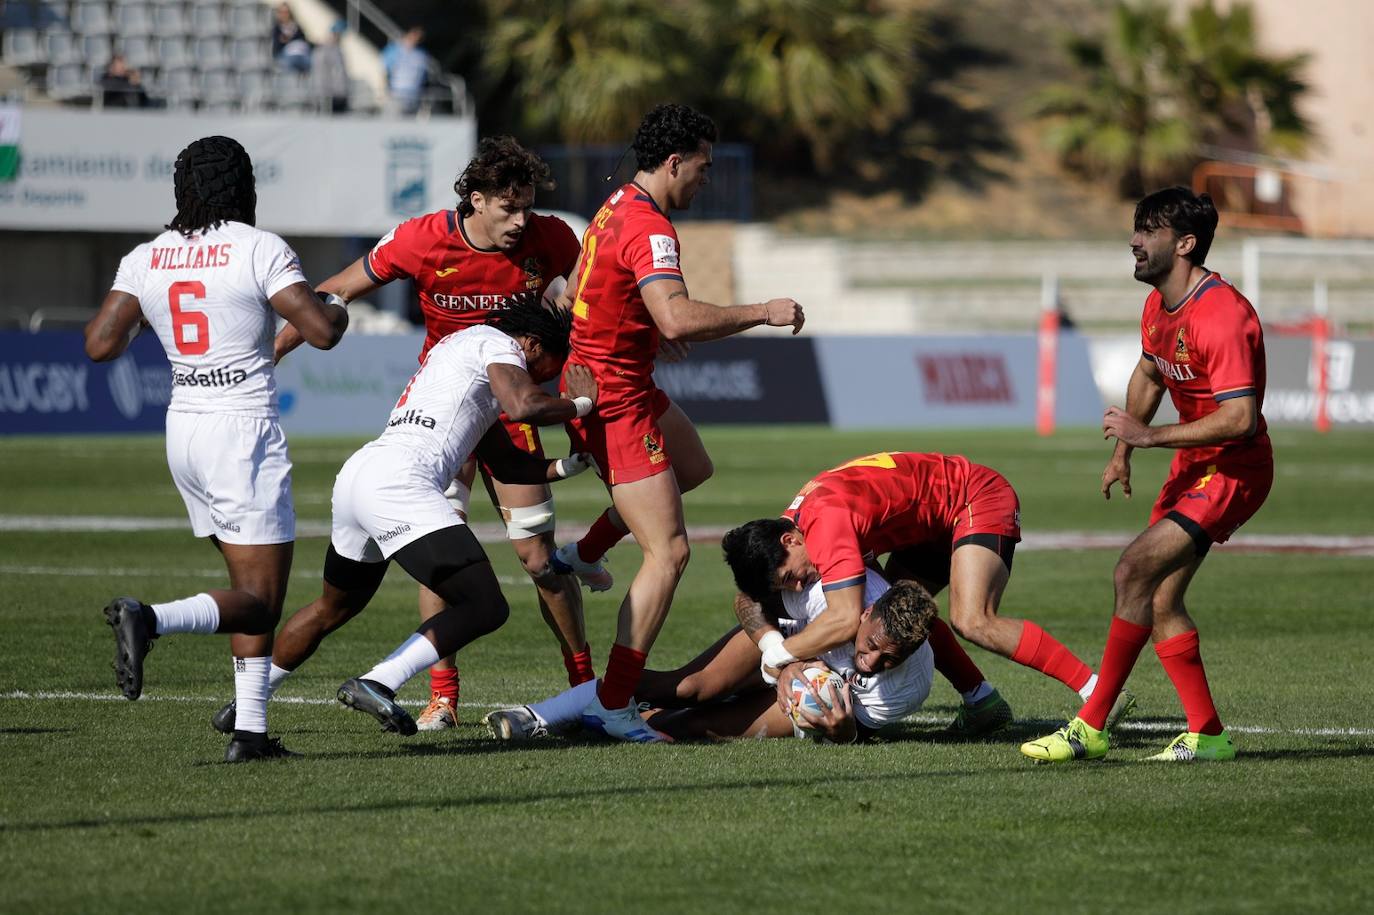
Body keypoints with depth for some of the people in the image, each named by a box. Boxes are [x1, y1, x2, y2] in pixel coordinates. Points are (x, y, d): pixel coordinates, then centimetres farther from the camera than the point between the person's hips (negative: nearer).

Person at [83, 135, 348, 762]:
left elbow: (100, 345, 0)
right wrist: (339, 310, 8)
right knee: (259, 598, -5)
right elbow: (322, 331, -15)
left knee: (253, 587, 15)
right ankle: (148, 619, -29)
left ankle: (249, 730, 8)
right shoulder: (260, 251, -10)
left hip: (183, 429, 7)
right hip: (244, 430, -7)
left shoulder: (144, 260, 5)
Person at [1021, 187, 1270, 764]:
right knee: (1159, 603, 5)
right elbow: (1149, 374, 26)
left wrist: (1152, 435, -27)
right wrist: (1123, 452, 18)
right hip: (1191, 467, 10)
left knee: (1134, 571, -20)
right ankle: (1207, 733, 12)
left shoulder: (1221, 315, -24)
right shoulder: (1159, 305, 7)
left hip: (1233, 470, -10)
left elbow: (1240, 418, -30)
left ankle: (1091, 727, -15)